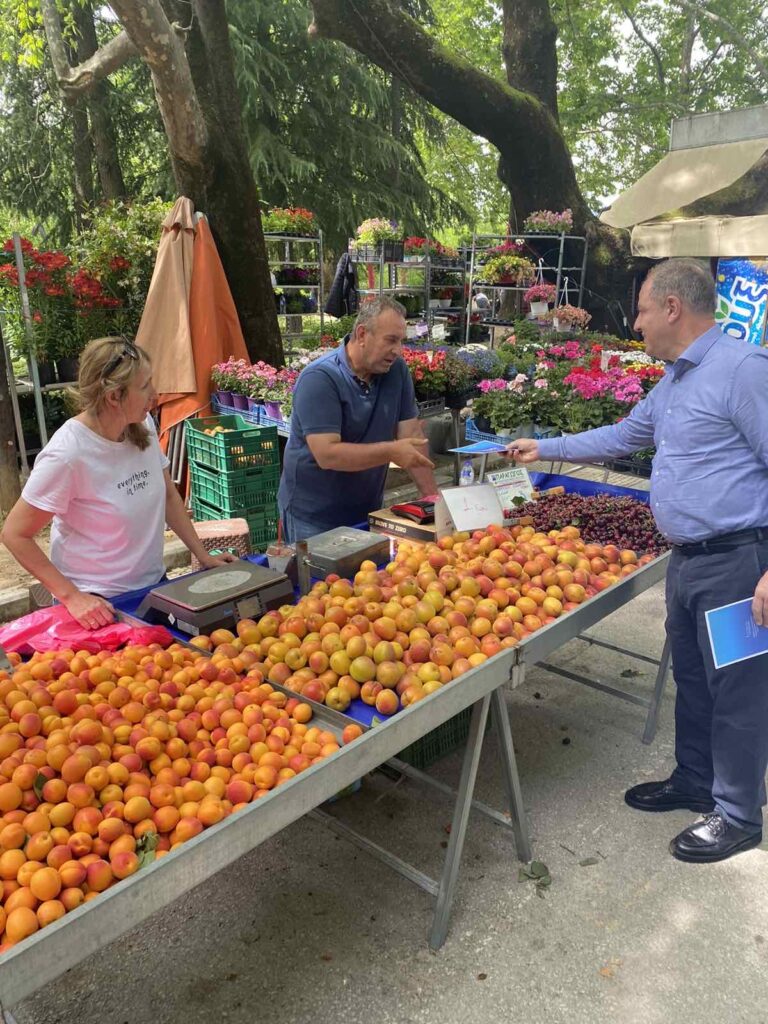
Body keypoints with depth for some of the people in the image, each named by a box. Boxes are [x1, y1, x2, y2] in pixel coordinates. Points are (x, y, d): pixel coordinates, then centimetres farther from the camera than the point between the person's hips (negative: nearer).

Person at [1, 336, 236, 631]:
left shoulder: (143, 426, -6)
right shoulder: (68, 454, -24)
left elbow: (169, 496, 7)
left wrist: (203, 555, 4)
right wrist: (72, 597, -18)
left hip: (154, 584, 6)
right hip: (98, 604, -6)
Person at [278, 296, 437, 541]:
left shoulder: (396, 370, -1)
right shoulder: (319, 379, -20)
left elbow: (411, 435, -3)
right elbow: (327, 454, -27)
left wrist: (432, 497, -9)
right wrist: (391, 451, -28)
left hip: (368, 510, 6)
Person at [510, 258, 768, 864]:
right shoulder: (674, 382, 14)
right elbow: (624, 436, 28)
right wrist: (545, 449, 29)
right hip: (687, 559, 9)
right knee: (691, 678, 20)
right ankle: (695, 782, 39)